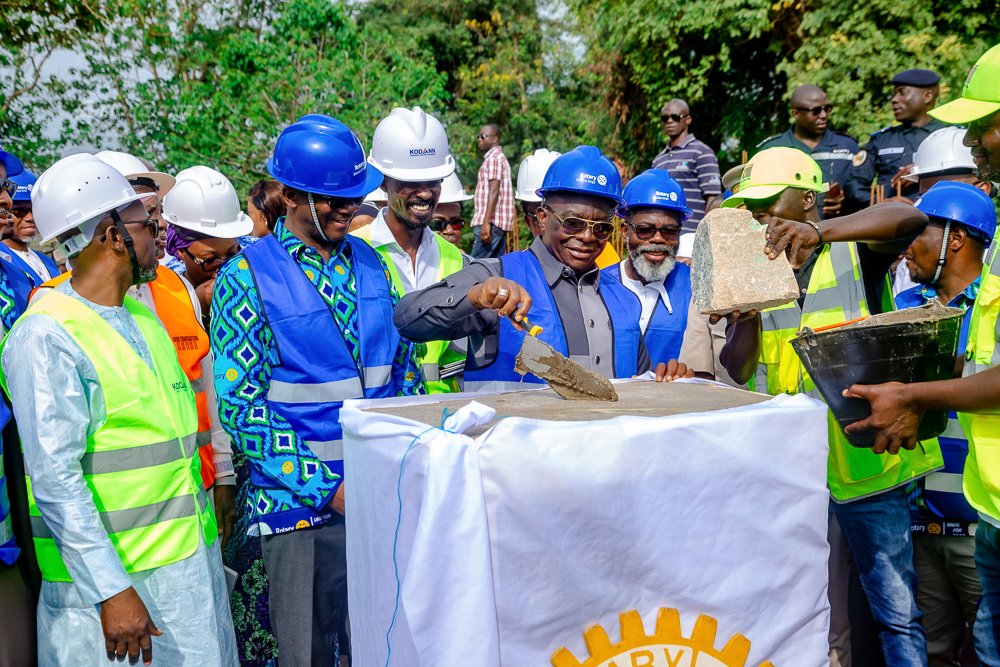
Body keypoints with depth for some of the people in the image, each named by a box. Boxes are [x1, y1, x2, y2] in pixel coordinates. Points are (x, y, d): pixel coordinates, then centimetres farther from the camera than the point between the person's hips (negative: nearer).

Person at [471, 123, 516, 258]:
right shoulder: (499, 158, 24)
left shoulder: (494, 158, -6)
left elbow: (494, 191, -16)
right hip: (501, 222, 10)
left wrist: (486, 223, -23)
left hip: (492, 222, -10)